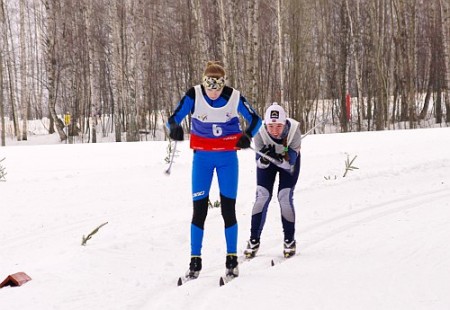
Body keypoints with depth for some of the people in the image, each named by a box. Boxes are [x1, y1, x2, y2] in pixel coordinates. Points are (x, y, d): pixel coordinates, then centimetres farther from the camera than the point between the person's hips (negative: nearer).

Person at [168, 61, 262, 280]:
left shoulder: (234, 97, -13)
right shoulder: (194, 96, -14)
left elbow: (255, 120, -1)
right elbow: (174, 118, -15)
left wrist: (247, 135, -22)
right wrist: (174, 128, -39)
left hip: (228, 157, 0)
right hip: (202, 157, 0)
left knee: (228, 208, 0)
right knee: (199, 208, -2)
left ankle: (232, 260, 11)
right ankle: (195, 261, 5)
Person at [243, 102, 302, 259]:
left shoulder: (294, 130, -36)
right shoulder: (260, 131, -35)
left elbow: (290, 163, -30)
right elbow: (260, 163, -26)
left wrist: (280, 159, -49)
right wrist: (264, 159, -48)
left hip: (288, 159, -1)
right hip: (267, 161, 1)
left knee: (285, 197, -10)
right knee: (262, 195, -9)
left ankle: (289, 240, 8)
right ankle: (254, 240, 2)